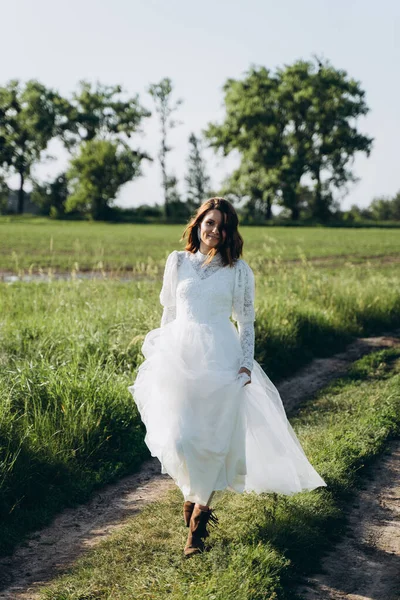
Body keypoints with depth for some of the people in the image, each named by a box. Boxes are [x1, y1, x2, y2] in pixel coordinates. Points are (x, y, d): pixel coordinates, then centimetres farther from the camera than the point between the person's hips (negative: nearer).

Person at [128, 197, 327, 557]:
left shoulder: (239, 270, 3)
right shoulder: (178, 261, 7)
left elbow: (247, 322, 7)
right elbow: (169, 311, 13)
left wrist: (246, 364, -4)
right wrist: (160, 353, 11)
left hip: (220, 360, -1)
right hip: (180, 358, 1)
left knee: (214, 437, -2)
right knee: (180, 438, -3)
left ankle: (198, 518, 13)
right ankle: (197, 499, 24)